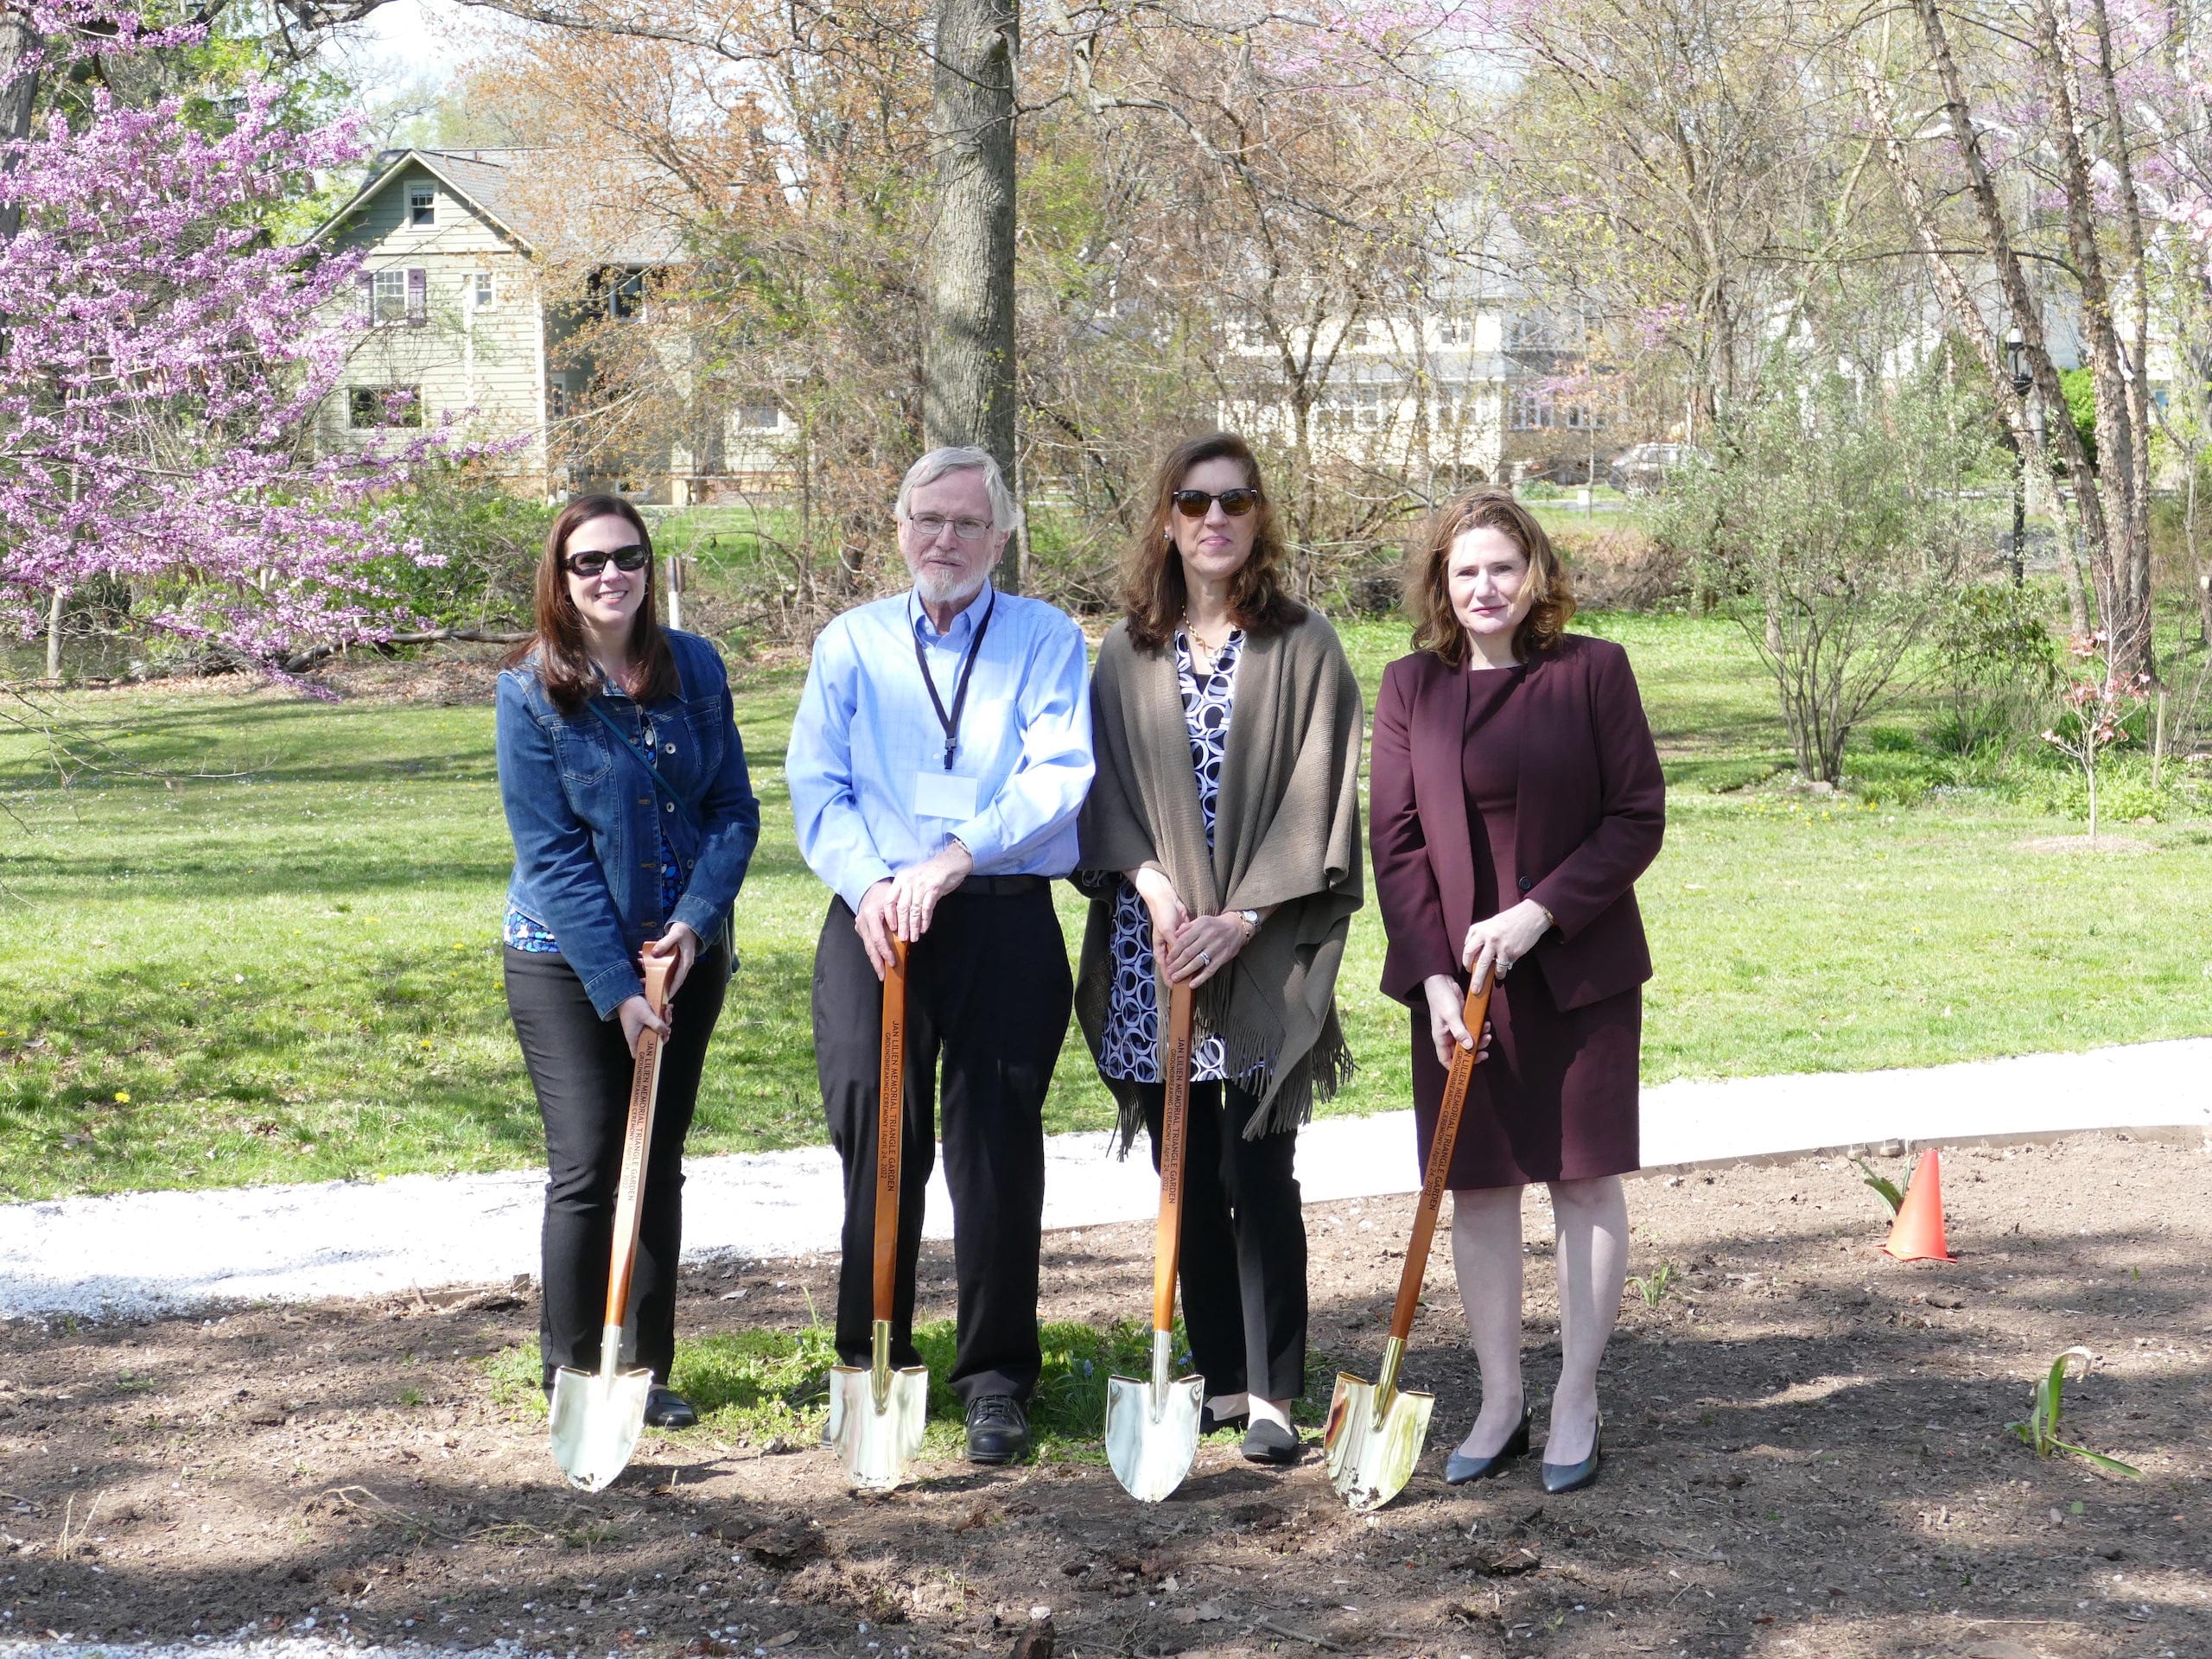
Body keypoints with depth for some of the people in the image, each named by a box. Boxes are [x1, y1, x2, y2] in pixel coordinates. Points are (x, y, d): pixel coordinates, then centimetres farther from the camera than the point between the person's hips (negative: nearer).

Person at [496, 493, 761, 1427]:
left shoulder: (695, 668, 0)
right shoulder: (530, 691, -10)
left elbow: (734, 808, 1)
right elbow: (553, 856, -13)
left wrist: (695, 921, -15)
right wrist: (617, 988, -17)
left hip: (685, 951, 4)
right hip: (567, 963, -3)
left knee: (659, 1165, 10)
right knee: (588, 1168, -4)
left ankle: (645, 1368, 20)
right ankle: (574, 1376, 9)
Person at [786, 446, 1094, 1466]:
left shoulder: (1047, 641, 6)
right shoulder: (851, 644, 13)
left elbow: (1060, 774, -9)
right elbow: (816, 785, 4)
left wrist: (954, 857, -21)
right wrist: (868, 883, -14)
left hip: (1007, 921, -1)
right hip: (876, 922, 1)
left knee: (999, 1144, 0)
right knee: (871, 1124, -2)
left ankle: (995, 1374, 10)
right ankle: (871, 1358, 13)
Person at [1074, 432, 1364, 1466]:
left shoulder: (1303, 648, 1)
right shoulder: (1127, 655, 11)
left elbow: (1317, 800, -4)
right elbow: (1106, 789, 6)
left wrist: (1240, 920, -13)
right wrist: (1153, 887, -11)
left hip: (1261, 958, -3)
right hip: (1153, 951, 3)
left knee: (1257, 1174, -5)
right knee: (1186, 1177, 7)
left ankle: (1272, 1395, 1)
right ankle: (1221, 1375, 17)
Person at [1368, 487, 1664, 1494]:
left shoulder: (1592, 671, -3)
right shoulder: (1410, 686, 3)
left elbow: (1639, 816, -4)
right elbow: (1395, 841, 1)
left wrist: (1542, 910, -15)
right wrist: (1434, 975, -8)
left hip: (1580, 972, -2)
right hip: (1455, 977, 2)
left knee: (1584, 1180, 3)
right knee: (1478, 1186, 6)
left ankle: (1576, 1404, 13)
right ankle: (1500, 1403, 17)